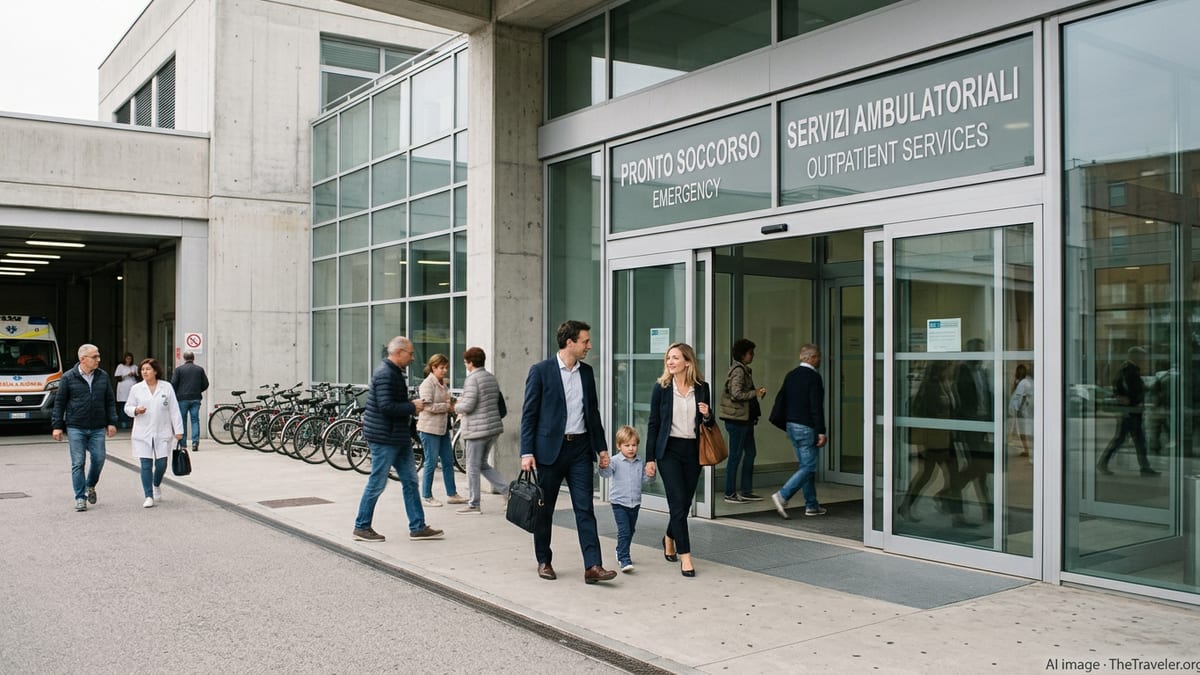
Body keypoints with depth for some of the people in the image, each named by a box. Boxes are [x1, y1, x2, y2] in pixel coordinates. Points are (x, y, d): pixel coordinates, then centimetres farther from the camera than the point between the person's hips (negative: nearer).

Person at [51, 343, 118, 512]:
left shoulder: (103, 376, 6)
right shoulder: (68, 377, -1)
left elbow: (110, 401, 11)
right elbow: (59, 402, 2)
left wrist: (111, 422, 4)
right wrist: (57, 426, -2)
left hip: (98, 428, 2)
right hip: (75, 428, -2)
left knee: (98, 460, 1)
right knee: (78, 463, -1)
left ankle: (90, 486, 29)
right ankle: (80, 498, 8)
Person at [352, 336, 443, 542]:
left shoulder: (395, 373, 16)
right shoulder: (385, 374, -18)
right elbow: (386, 406, -25)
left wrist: (411, 406, 5)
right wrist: (412, 407, -15)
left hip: (398, 438, 11)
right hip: (384, 438, -11)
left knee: (410, 481, 10)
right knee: (377, 484, 0)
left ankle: (418, 527, 15)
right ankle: (361, 527, 12)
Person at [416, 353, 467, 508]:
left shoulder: (443, 383, 14)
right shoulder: (427, 384, -12)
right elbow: (428, 406, -21)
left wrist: (452, 404, 5)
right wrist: (447, 406, -16)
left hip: (442, 427, 9)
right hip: (429, 427, -9)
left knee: (448, 461, 11)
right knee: (431, 462, -1)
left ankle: (452, 494, 19)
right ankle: (426, 496, 10)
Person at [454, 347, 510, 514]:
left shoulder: (472, 379, -14)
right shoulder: (491, 378, 12)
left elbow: (468, 406, -21)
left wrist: (457, 406, 2)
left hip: (477, 430, -8)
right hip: (493, 427, 8)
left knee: (473, 468, 3)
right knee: (483, 465, 18)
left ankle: (473, 504, 9)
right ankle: (508, 491, 9)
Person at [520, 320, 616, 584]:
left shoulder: (586, 372, 9)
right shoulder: (540, 371, -6)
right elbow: (529, 413, -6)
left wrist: (601, 447, 13)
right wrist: (527, 452, -12)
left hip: (580, 448, 4)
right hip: (550, 448, -4)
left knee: (585, 508, -2)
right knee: (545, 508, 8)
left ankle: (592, 566, -5)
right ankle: (544, 561, 23)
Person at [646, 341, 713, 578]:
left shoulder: (701, 388, 3)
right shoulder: (661, 387, -3)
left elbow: (709, 423, 14)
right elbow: (653, 424, 0)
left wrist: (707, 415, -11)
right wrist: (650, 458, -3)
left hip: (693, 451, 3)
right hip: (669, 450, -3)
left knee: (684, 503, 12)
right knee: (678, 503, -9)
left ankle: (669, 539, 39)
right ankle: (685, 557, -4)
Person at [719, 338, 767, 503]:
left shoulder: (743, 370, 16)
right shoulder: (738, 371, -16)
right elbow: (736, 394, -24)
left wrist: (756, 391, 11)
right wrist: (756, 393, -16)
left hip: (745, 419, 10)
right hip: (737, 419, -10)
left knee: (750, 452, 13)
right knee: (735, 456, -3)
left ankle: (746, 491, 21)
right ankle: (730, 493, 6)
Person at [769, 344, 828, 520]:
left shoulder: (790, 375, 9)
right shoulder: (813, 377, -14)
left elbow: (781, 399, 12)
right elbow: (816, 407, -18)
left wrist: (783, 424, 19)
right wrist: (821, 432, -17)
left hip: (791, 426, 9)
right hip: (807, 428, -9)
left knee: (806, 466, 15)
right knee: (808, 467, -4)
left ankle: (811, 505, 19)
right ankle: (782, 496, -14)